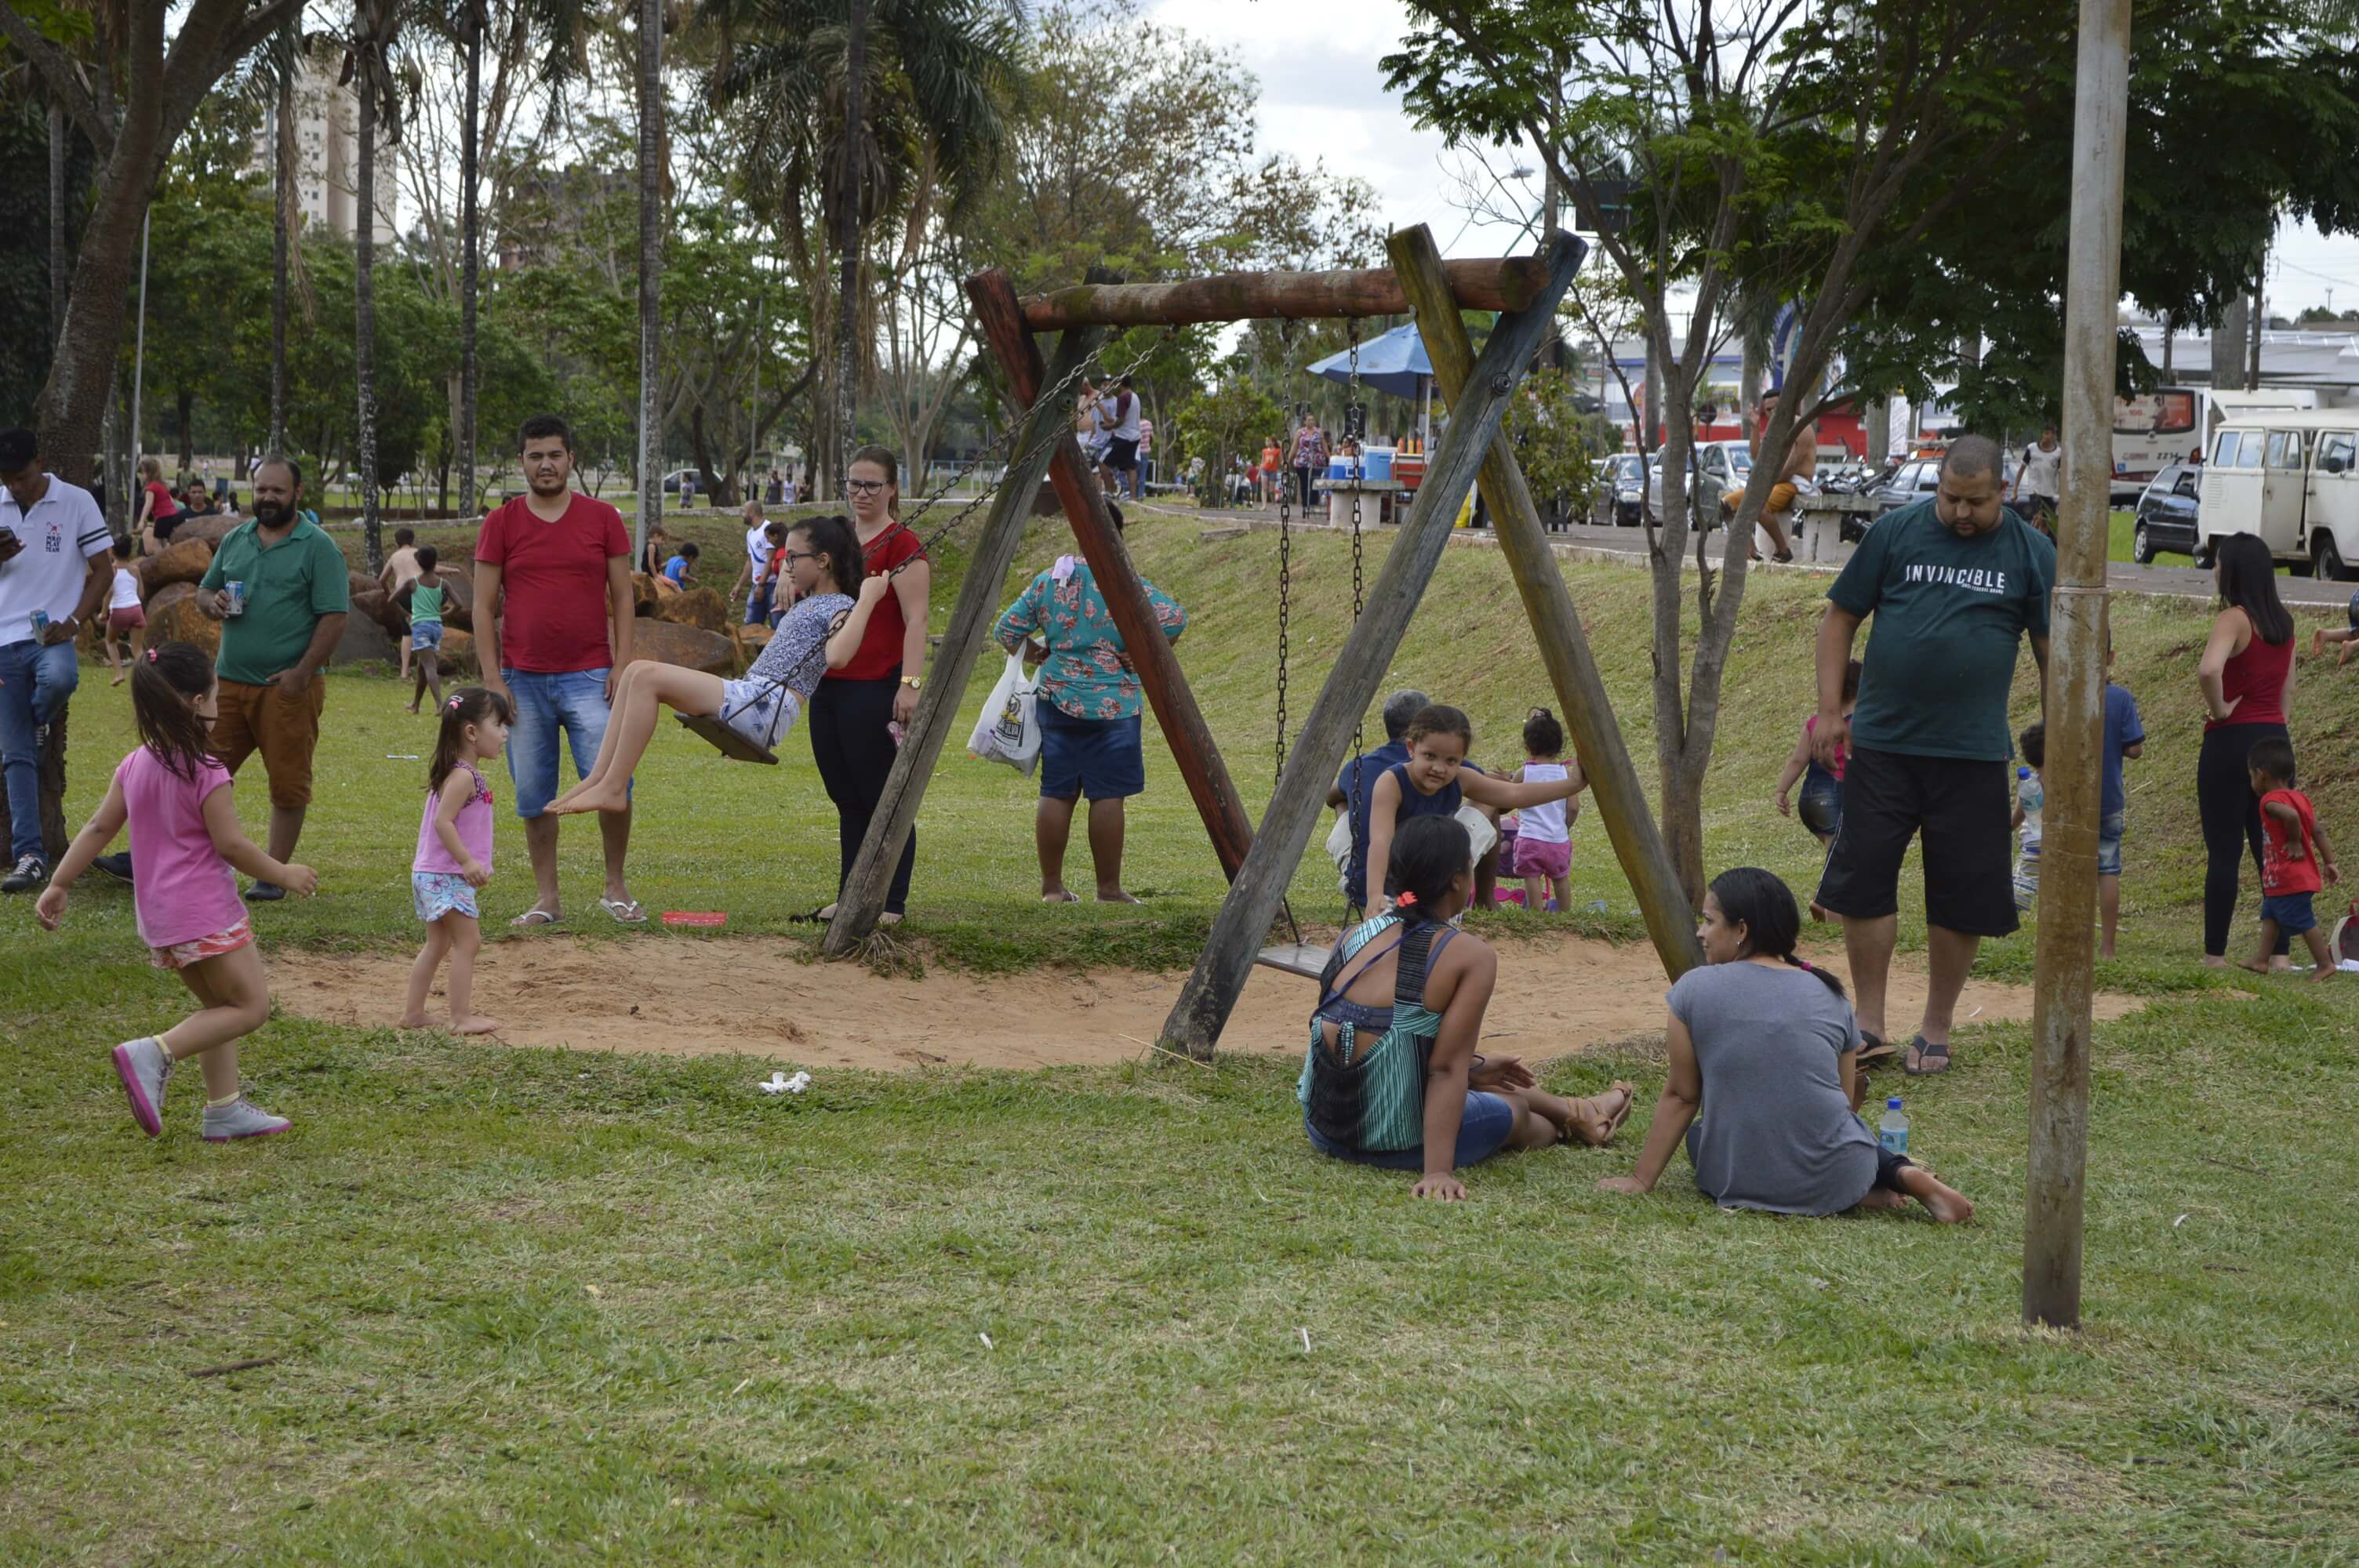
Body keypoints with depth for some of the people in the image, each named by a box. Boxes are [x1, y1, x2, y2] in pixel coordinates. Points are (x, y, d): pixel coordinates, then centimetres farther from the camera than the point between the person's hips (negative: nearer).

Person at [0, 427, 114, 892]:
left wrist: (74, 622, -11)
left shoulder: (76, 502, 0)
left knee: (59, 678, -38)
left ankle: (40, 722, 0)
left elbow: (103, 569, 1)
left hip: (51, 635, -3)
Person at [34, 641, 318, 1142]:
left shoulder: (133, 766, 5)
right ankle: (154, 1053, -17)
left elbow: (98, 828, 7)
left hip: (157, 914, 8)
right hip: (206, 912, -8)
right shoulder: (206, 773, -17)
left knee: (219, 1005, 19)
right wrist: (283, 874, -2)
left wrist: (59, 884, 14)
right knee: (251, 1007, -1)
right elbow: (231, 845, -15)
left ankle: (225, 1109, 18)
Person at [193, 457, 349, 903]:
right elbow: (204, 592, 23)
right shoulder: (234, 540, 14)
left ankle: (274, 875, 10)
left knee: (288, 785, 0)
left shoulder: (318, 547, -4)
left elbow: (334, 616, -9)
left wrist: (303, 672, -18)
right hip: (229, 682, 5)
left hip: (289, 687, -5)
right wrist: (214, 603, -3)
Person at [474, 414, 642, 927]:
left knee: (613, 783, -10)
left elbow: (622, 597, 7)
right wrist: (492, 678, -3)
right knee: (533, 797, 4)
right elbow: (484, 606, 5)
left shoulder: (602, 518, 5)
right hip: (523, 681, 1)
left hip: (589, 677, -1)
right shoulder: (501, 523, 5)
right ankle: (546, 898, 14)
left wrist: (623, 664, -4)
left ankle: (616, 889, 7)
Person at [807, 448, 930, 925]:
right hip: (828, 686, 8)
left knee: (883, 799, -3)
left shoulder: (902, 545, -8)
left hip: (876, 688, -8)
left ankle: (892, 903, 3)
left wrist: (911, 683, -22)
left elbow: (916, 621, -14)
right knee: (847, 800, 12)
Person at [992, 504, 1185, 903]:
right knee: (1107, 796, 0)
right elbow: (1173, 620, -18)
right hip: (1113, 705, -4)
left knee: (1056, 793, 9)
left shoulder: (1047, 582, 3)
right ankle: (1109, 889, 3)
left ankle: (1052, 885, 14)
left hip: (1058, 701, 4)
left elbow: (1006, 631, 6)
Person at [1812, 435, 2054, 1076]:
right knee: (1863, 878, 0)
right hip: (1882, 742, 0)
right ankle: (1869, 1021, 14)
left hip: (1973, 754, 0)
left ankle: (1936, 1029, 19)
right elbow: (1840, 618, 6)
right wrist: (1829, 710, -1)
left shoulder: (2031, 553, 2)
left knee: (1961, 895, 4)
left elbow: (2053, 650, 6)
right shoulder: (1896, 533, 2)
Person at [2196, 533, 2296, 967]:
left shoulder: (2234, 619, -13)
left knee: (2223, 852, -1)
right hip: (2275, 741, 7)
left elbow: (2208, 671, -31)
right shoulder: (2283, 622, 11)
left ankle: (2215, 953, 3)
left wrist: (2219, 708, -16)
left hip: (2231, 741, -7)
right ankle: (2279, 952, 8)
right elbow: (2287, 688, 17)